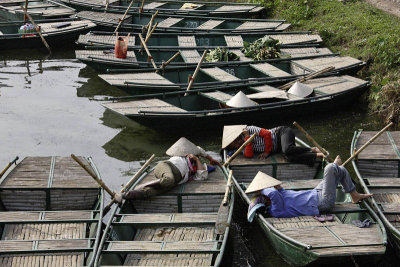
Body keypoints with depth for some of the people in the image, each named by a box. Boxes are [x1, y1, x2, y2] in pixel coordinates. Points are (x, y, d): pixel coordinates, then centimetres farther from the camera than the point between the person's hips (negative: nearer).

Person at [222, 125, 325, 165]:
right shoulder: (245, 148, 10)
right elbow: (249, 155, -12)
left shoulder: (248, 129, -8)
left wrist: (267, 151, -11)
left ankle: (312, 150, -19)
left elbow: (267, 133, -14)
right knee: (290, 157, -25)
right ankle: (317, 155, -21)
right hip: (277, 148, 6)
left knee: (287, 150, -38)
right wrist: (247, 137, -11)